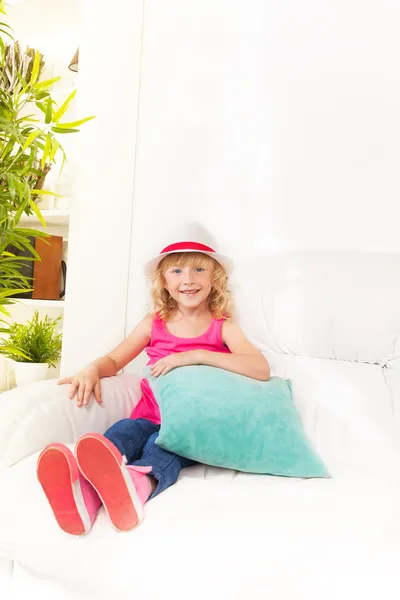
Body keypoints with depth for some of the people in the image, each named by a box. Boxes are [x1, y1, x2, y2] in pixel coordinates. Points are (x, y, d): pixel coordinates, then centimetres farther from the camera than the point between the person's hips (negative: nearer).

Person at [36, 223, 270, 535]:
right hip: (149, 417, 3)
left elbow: (262, 369, -15)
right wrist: (92, 369, -10)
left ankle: (136, 485, -64)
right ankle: (81, 490, -58)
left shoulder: (223, 327, 2)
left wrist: (195, 355, -22)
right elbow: (114, 360, 17)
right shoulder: (154, 323, 11)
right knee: (122, 431, -30)